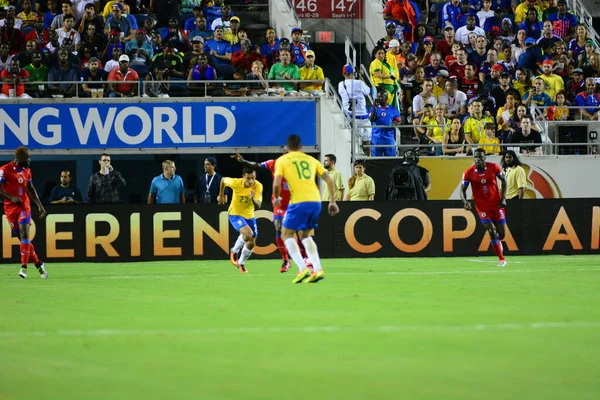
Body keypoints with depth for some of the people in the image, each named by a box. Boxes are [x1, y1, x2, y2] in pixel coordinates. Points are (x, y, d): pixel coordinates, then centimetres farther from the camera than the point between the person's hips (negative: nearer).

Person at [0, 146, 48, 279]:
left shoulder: (27, 171, 10)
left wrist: (40, 206, 16)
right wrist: (11, 197, -22)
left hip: (24, 206, 2)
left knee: (24, 234, -15)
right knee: (22, 237, 2)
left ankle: (24, 267, -16)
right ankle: (38, 263, 13)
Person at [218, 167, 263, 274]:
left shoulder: (258, 186, -20)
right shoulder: (236, 183, -24)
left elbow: (258, 206, -23)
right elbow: (223, 180, -3)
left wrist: (253, 199, -45)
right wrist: (221, 195, 10)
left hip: (249, 215, 4)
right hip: (235, 214, -4)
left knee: (251, 243, 8)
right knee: (248, 234, -29)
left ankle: (241, 264, 34)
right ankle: (234, 251, -2)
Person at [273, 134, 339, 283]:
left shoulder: (282, 161, 7)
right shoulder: (311, 160, 19)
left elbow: (277, 184, -4)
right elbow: (329, 180, 13)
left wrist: (276, 198, 15)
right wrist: (332, 201, 17)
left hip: (299, 202, -5)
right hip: (316, 201, 5)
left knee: (287, 235, 10)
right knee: (305, 234, 23)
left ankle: (303, 268, -9)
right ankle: (317, 269, 8)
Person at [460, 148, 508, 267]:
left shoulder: (494, 167, -10)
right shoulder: (469, 172, -12)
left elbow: (503, 180, 6)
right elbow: (463, 190, -6)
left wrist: (503, 197, -3)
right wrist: (465, 202, -26)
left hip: (496, 204, 1)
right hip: (482, 207, -1)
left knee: (501, 234, 3)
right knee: (491, 232, -12)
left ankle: (498, 242, 42)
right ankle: (501, 259, 2)